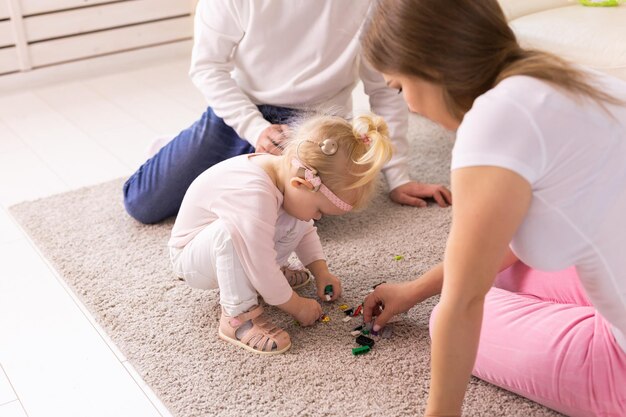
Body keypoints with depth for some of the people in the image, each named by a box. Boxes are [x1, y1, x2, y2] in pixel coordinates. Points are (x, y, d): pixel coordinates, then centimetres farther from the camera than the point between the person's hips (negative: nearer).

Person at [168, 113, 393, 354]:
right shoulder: (255, 196, -39)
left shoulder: (292, 172, -12)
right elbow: (261, 268, -32)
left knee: (297, 223, -7)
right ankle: (238, 317, -24)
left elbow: (307, 231, 7)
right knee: (230, 232, -38)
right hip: (191, 257, -8)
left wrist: (321, 272, -1)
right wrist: (296, 306, -18)